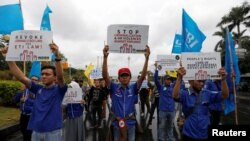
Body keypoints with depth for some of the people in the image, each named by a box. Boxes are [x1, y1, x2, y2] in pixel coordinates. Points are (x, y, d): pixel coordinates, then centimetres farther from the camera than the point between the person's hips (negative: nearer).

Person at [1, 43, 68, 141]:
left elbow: (60, 76, -24)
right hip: (36, 131, 4)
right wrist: (9, 58, -8)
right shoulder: (38, 89, 6)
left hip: (53, 132, -4)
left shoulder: (58, 90, -5)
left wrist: (57, 56, -38)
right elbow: (21, 77, 1)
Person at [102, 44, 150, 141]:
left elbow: (143, 76, -13)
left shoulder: (133, 88, -3)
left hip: (130, 123, 1)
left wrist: (147, 58, -24)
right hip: (117, 123, 0)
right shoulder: (114, 88, -5)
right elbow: (105, 76, -17)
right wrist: (105, 57, -29)